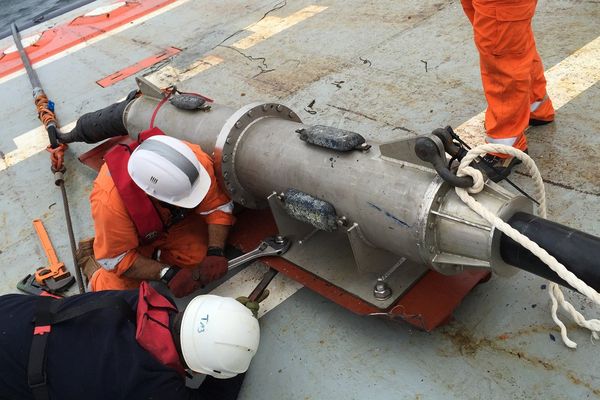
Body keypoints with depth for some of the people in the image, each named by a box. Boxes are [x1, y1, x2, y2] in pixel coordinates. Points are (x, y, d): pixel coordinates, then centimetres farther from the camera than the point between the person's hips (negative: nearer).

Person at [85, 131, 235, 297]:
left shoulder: (196, 161, -36)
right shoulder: (110, 201, -41)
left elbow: (218, 208, -21)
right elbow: (116, 259, -27)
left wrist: (215, 252, -33)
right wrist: (168, 274, -33)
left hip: (175, 223, 3)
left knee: (200, 255, -19)